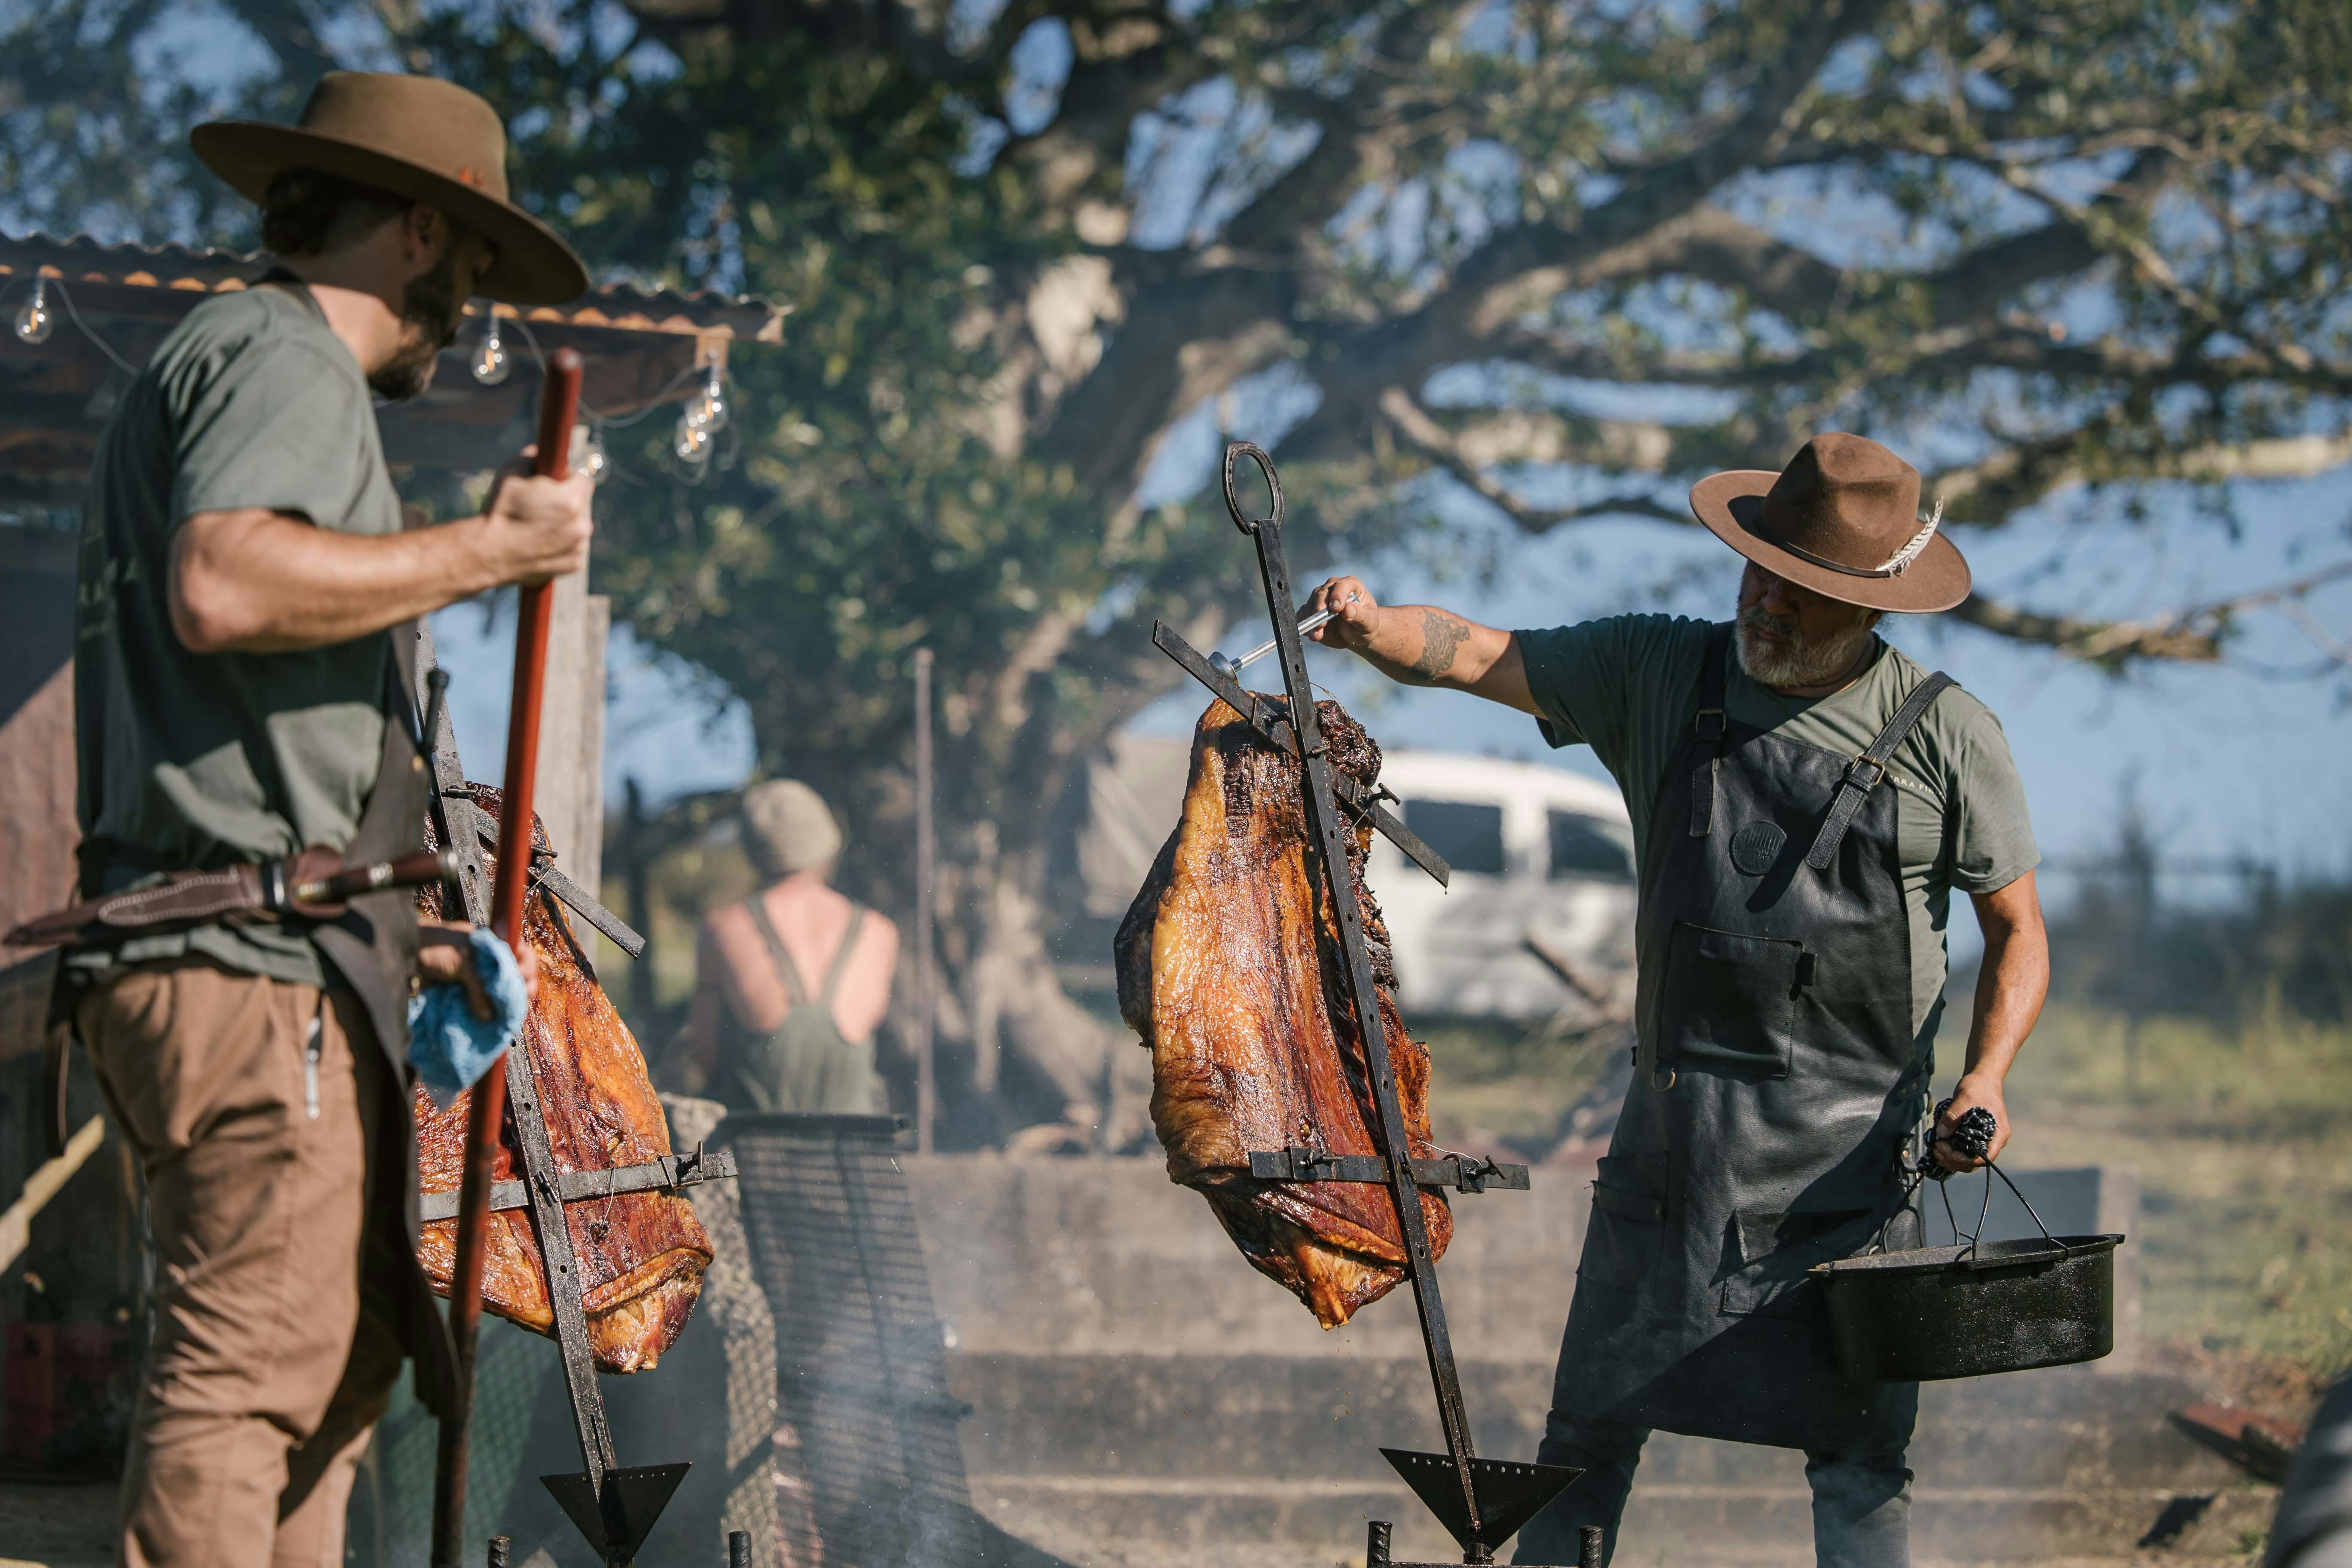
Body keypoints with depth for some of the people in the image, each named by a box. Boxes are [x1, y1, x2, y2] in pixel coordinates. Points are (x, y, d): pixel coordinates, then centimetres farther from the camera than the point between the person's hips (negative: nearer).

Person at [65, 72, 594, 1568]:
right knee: (253, 1373, -14)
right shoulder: (282, 354, -5)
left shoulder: (205, 363, 27)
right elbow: (221, 589, -25)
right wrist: (483, 549, -16)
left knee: (335, 1362, 13)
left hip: (261, 953, 11)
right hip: (256, 958, -11)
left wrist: (389, 928, 26)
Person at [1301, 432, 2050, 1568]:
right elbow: (1472, 655, 3)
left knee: (1859, 1452, -1)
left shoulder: (1945, 738, -2)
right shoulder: (1660, 677, 4)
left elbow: (2017, 930, 5)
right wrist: (1373, 626, -19)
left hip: (1851, 1143, -2)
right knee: (1593, 1427, 4)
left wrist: (1986, 1078, -11)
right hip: (1675, 1124, 2)